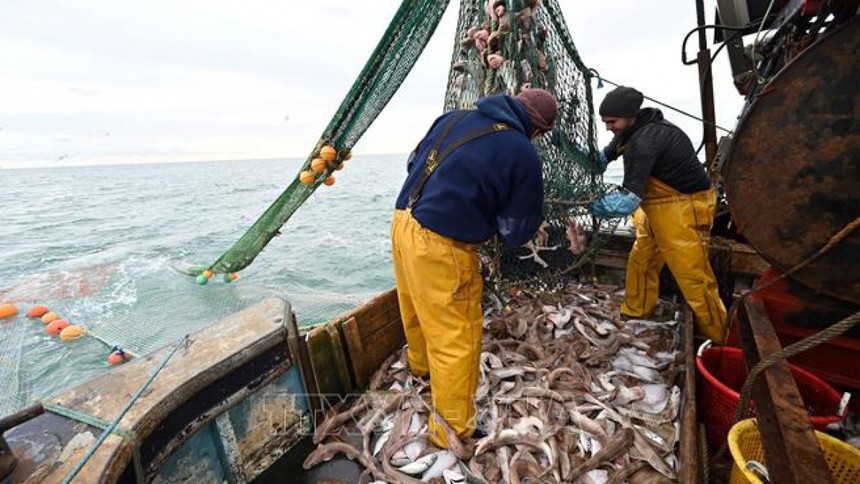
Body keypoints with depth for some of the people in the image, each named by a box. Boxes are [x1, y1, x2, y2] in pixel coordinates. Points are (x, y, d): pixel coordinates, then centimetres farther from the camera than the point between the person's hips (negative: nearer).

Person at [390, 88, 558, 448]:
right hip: (440, 247, -8)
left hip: (403, 223, 8)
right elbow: (517, 232, -3)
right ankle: (453, 432, 26)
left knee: (418, 310, 29)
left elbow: (414, 162, 20)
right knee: (457, 343, 8)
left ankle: (420, 366, 57)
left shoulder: (455, 117, 10)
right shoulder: (524, 155, -8)